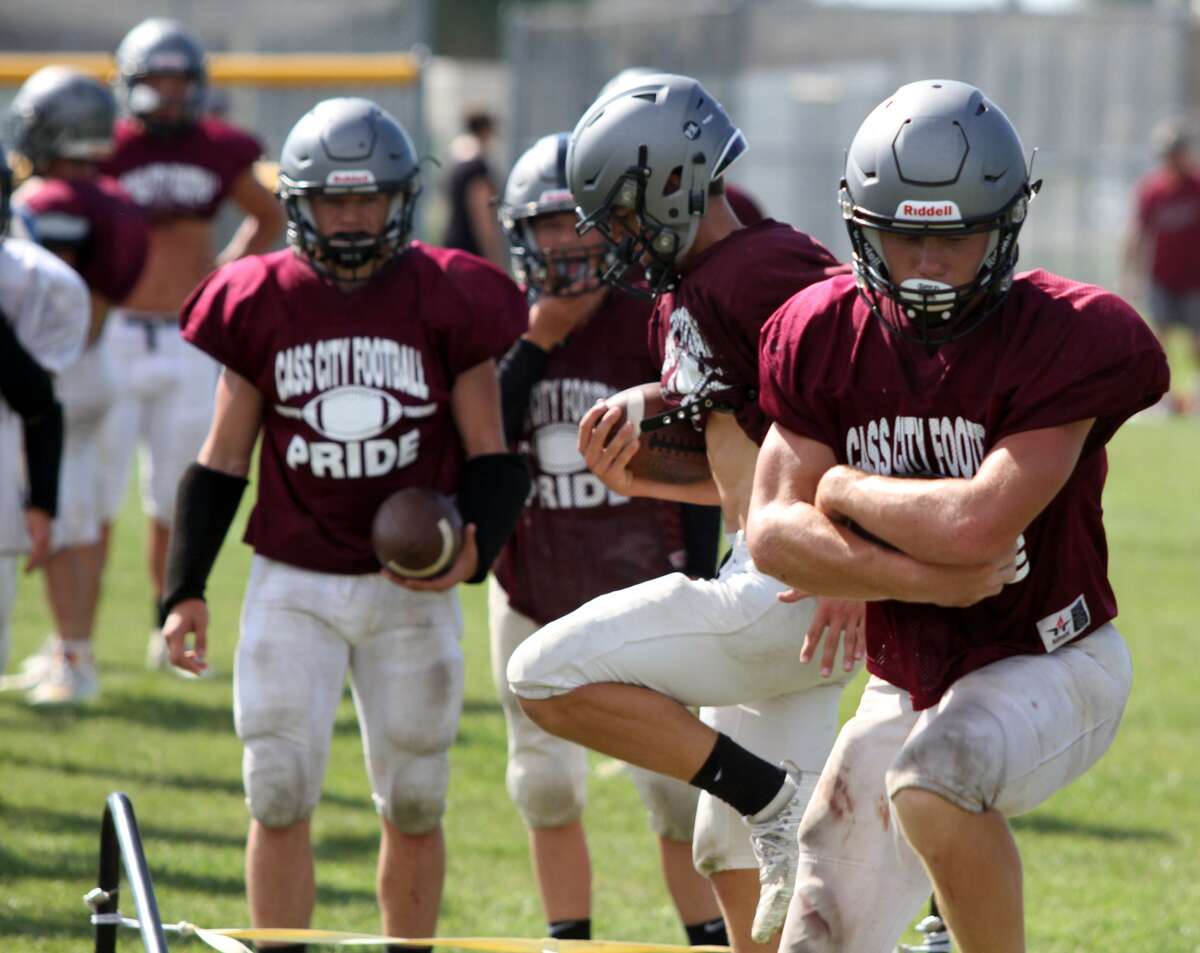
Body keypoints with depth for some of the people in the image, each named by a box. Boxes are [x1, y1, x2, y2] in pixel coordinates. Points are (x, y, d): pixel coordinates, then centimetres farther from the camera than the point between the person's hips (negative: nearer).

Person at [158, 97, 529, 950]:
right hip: (292, 584, 1)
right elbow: (223, 462, 8)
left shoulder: (448, 303, -3)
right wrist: (185, 588, 3)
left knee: (413, 804, 6)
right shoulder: (259, 304, 1)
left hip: (412, 590, 0)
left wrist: (471, 551, -18)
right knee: (280, 796, -4)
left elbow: (492, 458, 0)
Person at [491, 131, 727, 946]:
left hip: (640, 587, -3)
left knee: (675, 783, -7)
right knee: (547, 786, 8)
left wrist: (697, 590, -8)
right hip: (533, 594, 3)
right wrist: (536, 342, -14)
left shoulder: (654, 327, -7)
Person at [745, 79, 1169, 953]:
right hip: (908, 682, 6)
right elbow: (772, 534, -10)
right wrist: (922, 577, -24)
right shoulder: (825, 340, -4)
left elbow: (975, 526, -29)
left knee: (930, 781, -36)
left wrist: (842, 489, -13)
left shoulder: (1067, 342, -20)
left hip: (1050, 670, -6)